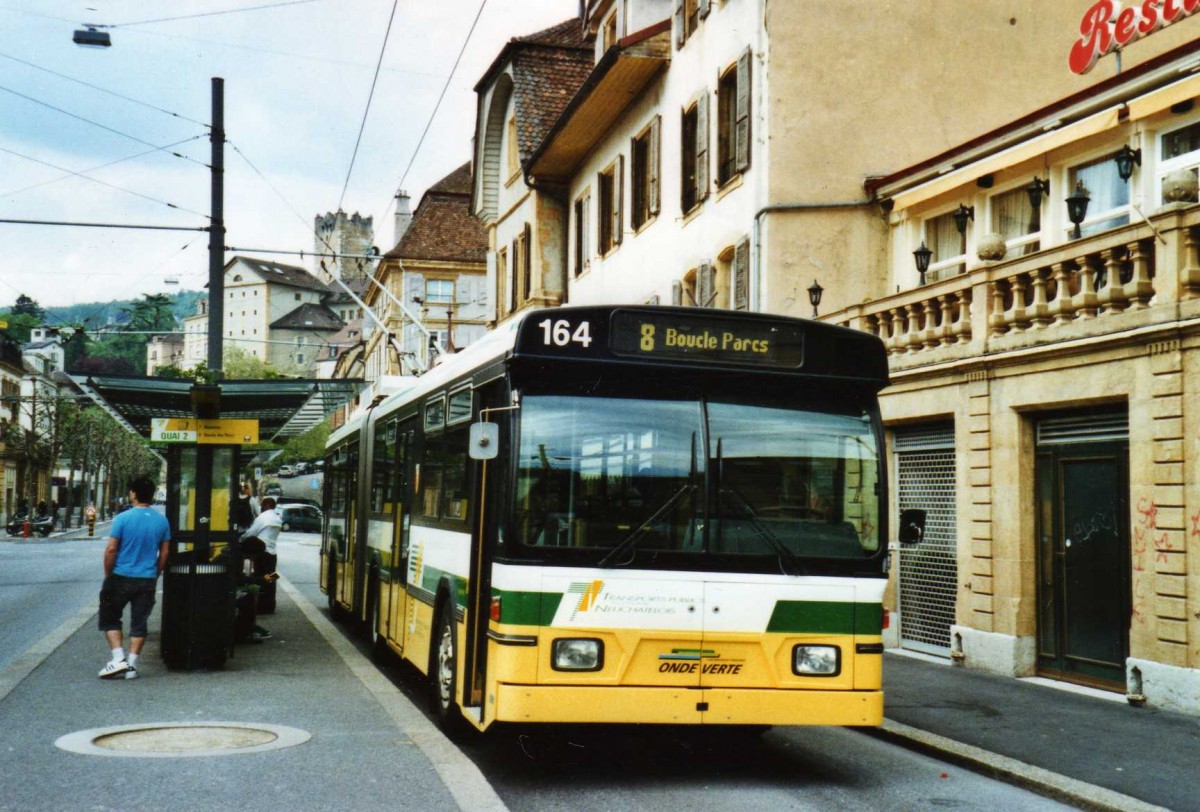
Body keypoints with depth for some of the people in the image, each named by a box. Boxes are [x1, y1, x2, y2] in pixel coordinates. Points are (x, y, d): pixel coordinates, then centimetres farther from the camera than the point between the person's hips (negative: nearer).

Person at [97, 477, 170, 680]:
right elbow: (164, 553, 7)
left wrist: (108, 574, 1)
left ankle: (118, 658, -1)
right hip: (148, 580, 3)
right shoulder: (162, 521, 1)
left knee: (110, 618, 11)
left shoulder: (123, 518, -12)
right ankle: (132, 665, 11)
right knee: (139, 623, 10)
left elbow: (111, 550, -12)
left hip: (121, 578, -3)